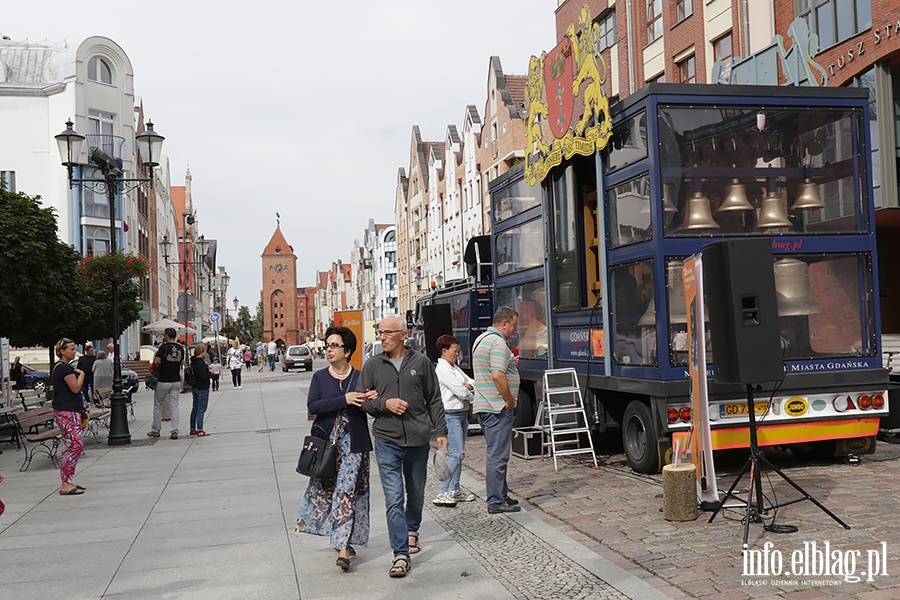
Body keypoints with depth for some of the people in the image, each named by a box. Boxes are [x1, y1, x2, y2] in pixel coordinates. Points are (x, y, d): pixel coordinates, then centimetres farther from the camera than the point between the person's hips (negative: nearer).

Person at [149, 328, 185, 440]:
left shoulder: (164, 347, -13)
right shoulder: (180, 348, 5)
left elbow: (156, 361, -20)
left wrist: (154, 370, -1)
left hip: (163, 381, -4)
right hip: (176, 381, 4)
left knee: (158, 405, 11)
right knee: (174, 406, 4)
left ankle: (155, 430, 19)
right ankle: (175, 431, -3)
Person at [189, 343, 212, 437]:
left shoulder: (193, 362, 8)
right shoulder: (201, 363, -21)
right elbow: (203, 376, -26)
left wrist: (207, 367, 8)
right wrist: (210, 373, -10)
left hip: (195, 387, 10)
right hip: (202, 388, -9)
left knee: (195, 408, 16)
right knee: (201, 409, -5)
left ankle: (192, 429, 23)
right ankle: (199, 430, -6)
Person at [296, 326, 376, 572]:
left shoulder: (360, 377, 3)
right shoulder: (320, 377, 5)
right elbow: (312, 406, -9)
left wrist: (372, 400, -15)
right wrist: (344, 400, -19)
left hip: (354, 445, -2)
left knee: (347, 493, -8)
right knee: (326, 491, 9)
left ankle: (343, 547, -7)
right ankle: (341, 539, 29)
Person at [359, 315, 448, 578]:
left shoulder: (421, 362, 2)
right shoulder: (373, 365, 3)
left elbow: (434, 400, 7)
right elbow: (361, 401, 6)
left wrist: (441, 431, 3)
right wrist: (385, 403, -12)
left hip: (418, 439, 1)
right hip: (386, 441, -1)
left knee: (416, 494, 17)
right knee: (394, 499, -8)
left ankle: (412, 530, 44)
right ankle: (401, 554, -4)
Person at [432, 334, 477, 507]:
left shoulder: (455, 368, 17)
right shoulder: (442, 369, -14)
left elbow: (471, 382, 17)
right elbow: (461, 392, -17)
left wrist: (468, 386, -5)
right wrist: (472, 396, 2)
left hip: (462, 413, 10)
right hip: (450, 415, -10)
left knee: (458, 454, 12)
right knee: (457, 454, -15)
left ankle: (455, 490, 18)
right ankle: (442, 494, -15)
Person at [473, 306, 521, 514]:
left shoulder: (481, 339, 17)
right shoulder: (498, 343, -16)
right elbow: (498, 376, -25)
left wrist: (510, 364, 17)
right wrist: (510, 400, -16)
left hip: (484, 405, 11)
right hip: (498, 407, -11)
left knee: (496, 453, 16)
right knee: (497, 455, -5)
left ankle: (500, 496, 24)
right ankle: (496, 501, -1)